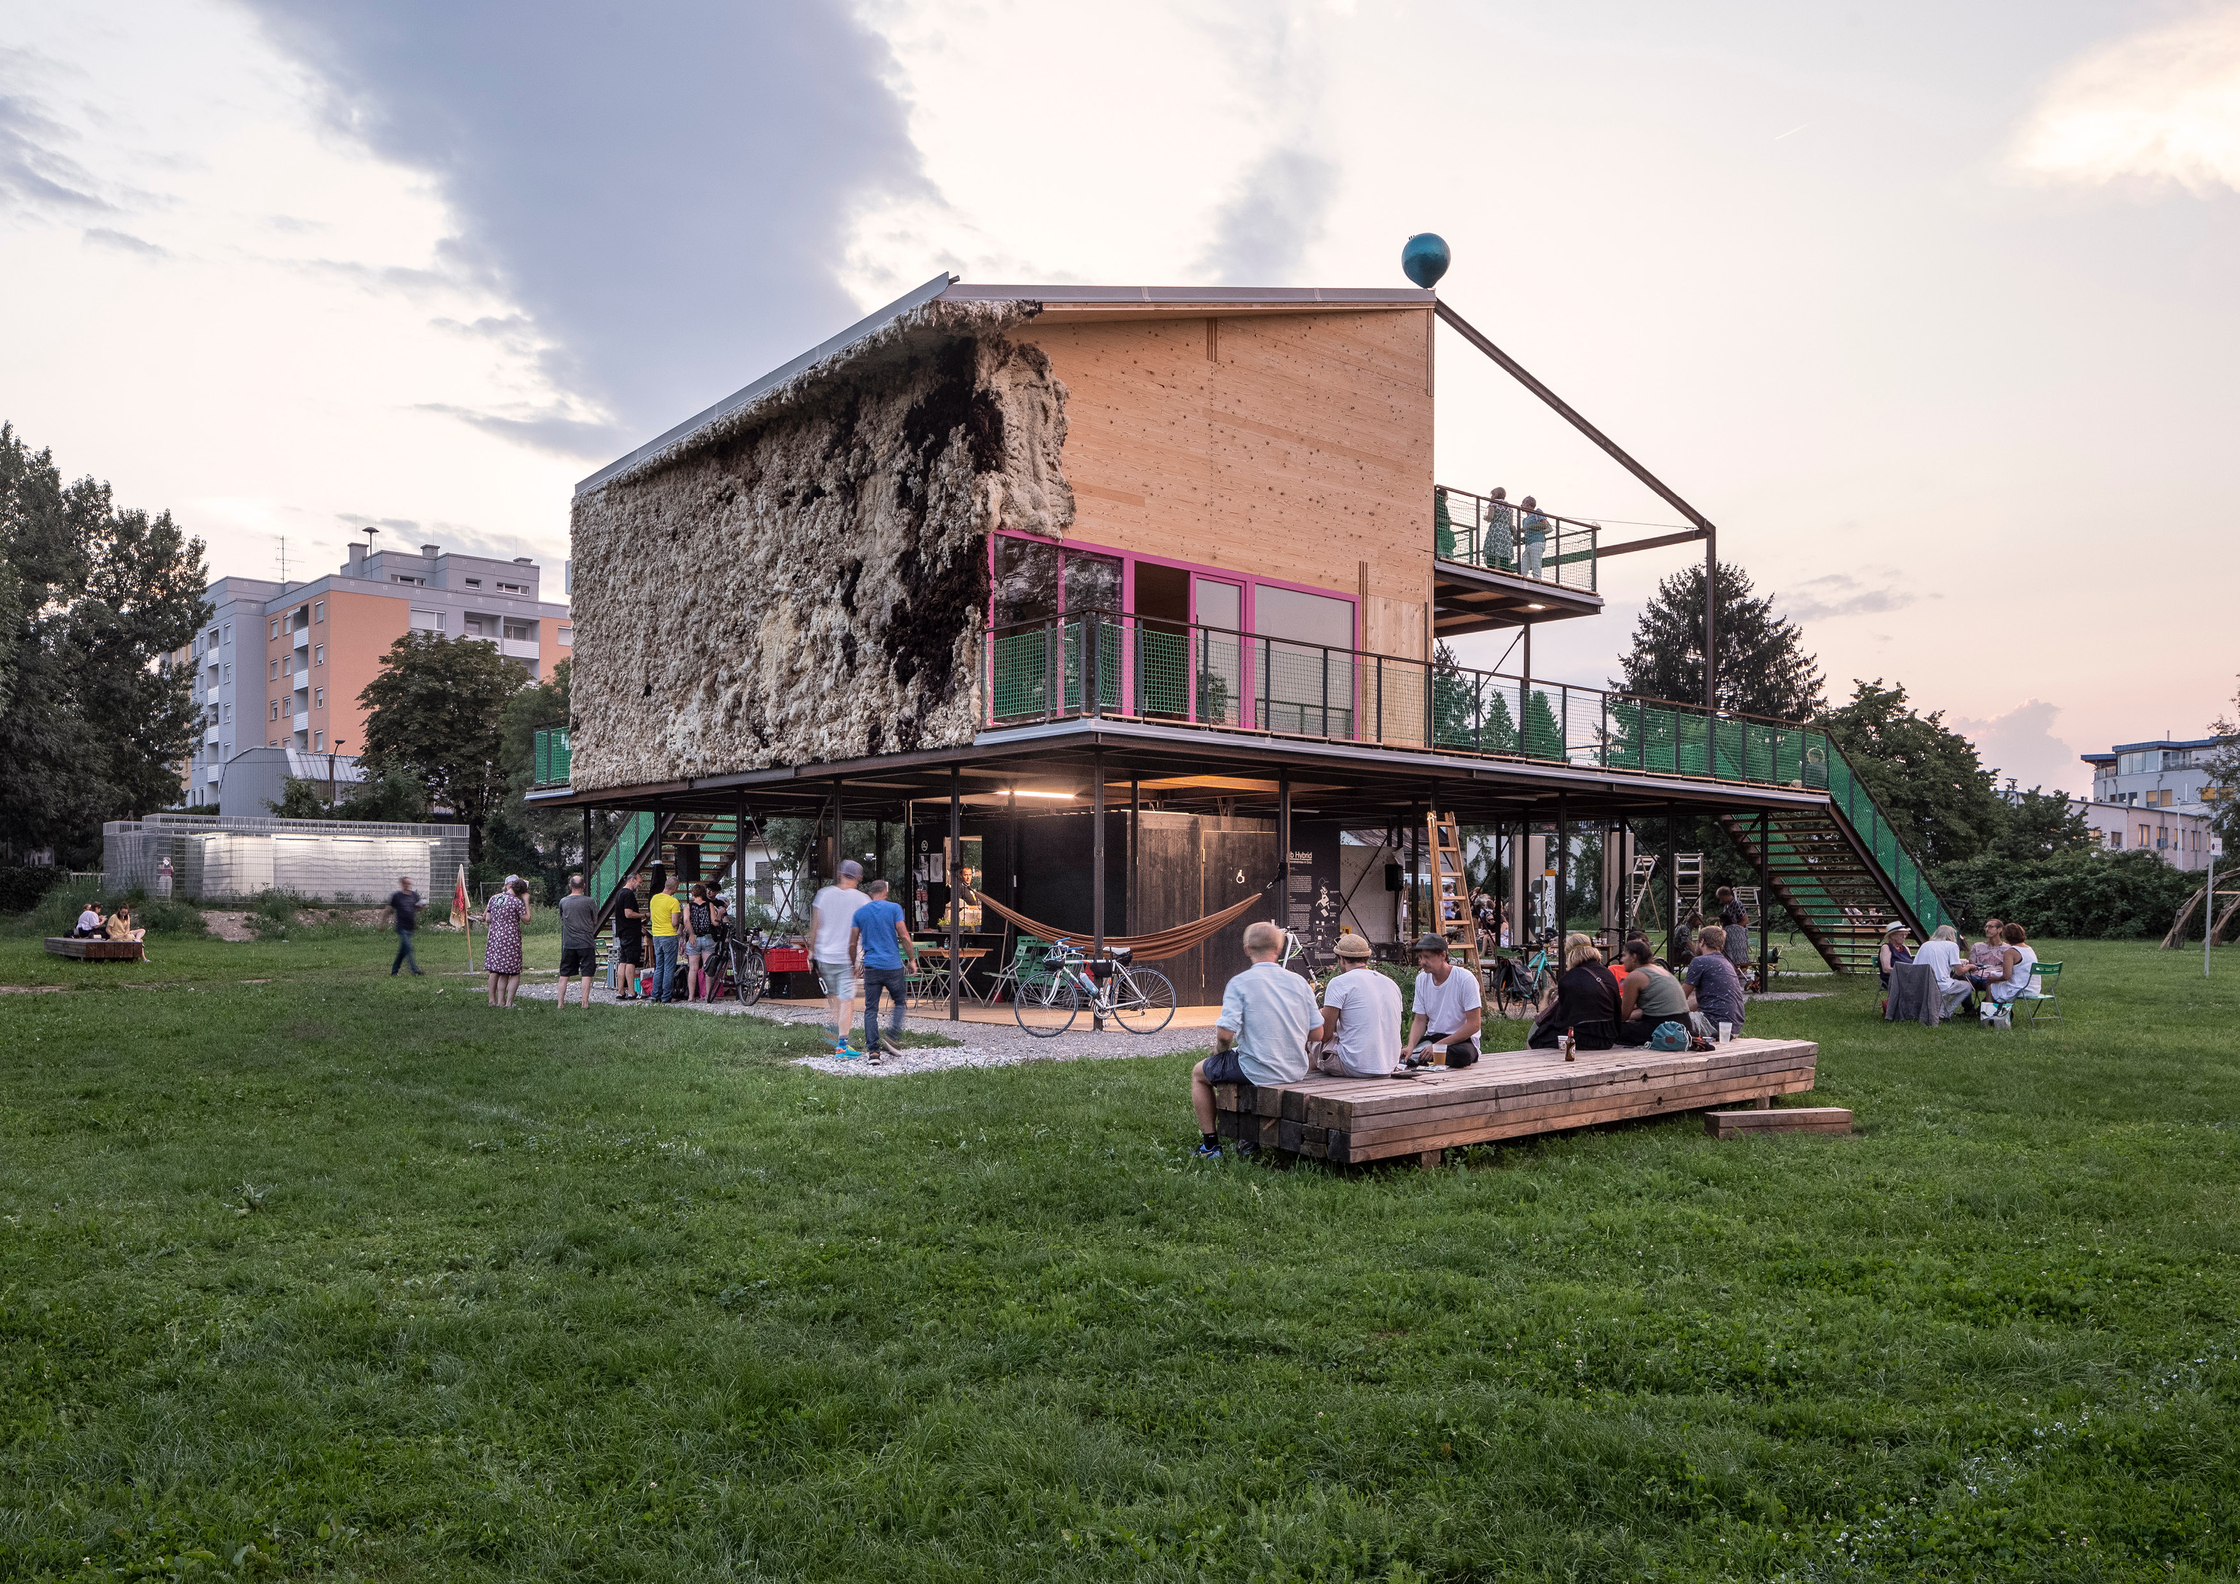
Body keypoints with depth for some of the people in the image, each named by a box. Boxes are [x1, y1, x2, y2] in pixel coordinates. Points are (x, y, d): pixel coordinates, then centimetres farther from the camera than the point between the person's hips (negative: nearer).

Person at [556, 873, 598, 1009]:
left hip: (568, 943, 3)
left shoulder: (563, 901, 2)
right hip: (586, 943, -3)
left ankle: (560, 1003, 12)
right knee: (586, 974, -1)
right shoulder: (589, 902, -7)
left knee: (564, 974, 11)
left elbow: (562, 920, 15)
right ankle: (585, 1004, -5)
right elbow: (595, 921, 4)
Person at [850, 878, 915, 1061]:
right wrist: (912, 959, 3)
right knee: (899, 1002, 15)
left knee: (871, 1009, 4)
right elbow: (904, 937, -7)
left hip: (871, 967, 2)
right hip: (893, 965, -2)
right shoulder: (894, 908, -1)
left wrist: (854, 964, 21)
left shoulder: (859, 913, 7)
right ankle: (891, 1038, -1)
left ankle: (873, 1050, -1)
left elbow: (852, 944, 8)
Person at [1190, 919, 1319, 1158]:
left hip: (1258, 1072, -5)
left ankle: (1209, 1143, 21)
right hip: (1296, 1071, 5)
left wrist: (1219, 1049, 3)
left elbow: (1225, 1033, -19)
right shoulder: (1300, 982, 2)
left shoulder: (1239, 983, -12)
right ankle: (1250, 1138, 36)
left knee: (1199, 1072, 22)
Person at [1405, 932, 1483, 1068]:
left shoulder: (1465, 979, -14)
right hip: (1432, 1037, 3)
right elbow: (1419, 1020, 5)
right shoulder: (1421, 979, 3)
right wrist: (1410, 1047, -16)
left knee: (1462, 1055, -38)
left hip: (1462, 1038, -3)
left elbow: (1474, 1024, -16)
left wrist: (1438, 1046, -21)